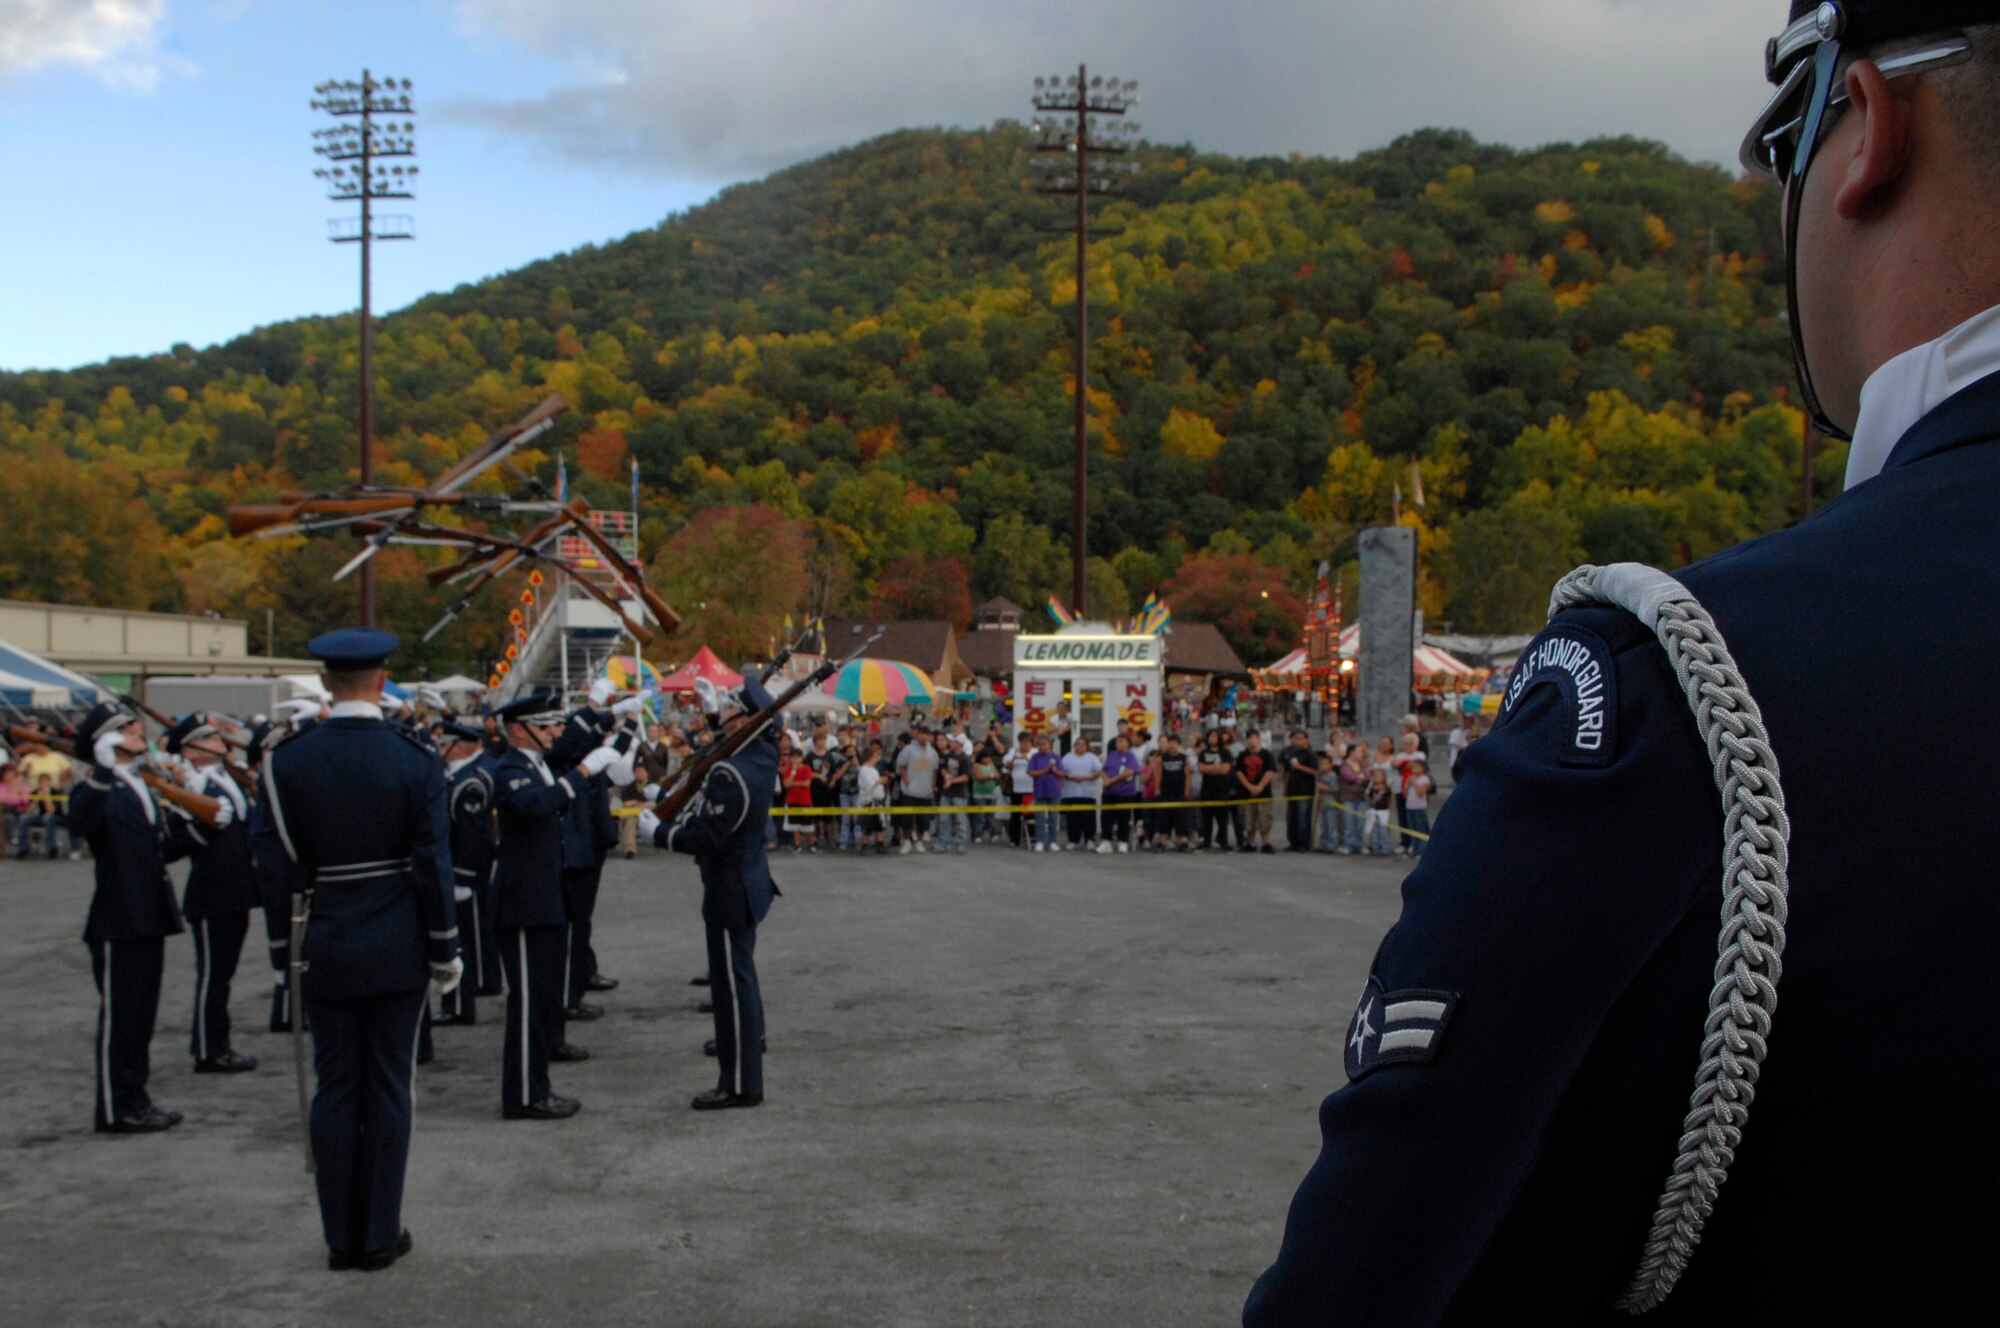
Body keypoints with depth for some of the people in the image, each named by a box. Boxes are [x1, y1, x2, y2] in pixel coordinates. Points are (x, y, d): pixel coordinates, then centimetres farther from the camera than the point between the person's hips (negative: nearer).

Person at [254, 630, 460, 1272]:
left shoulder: (287, 761, -5)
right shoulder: (415, 758, -9)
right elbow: (434, 864, -9)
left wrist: (286, 947, 11)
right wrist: (445, 949, 0)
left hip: (325, 951, 1)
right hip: (397, 952, -1)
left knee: (335, 1088, 8)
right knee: (388, 1087, 6)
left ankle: (341, 1236, 14)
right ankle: (381, 1234, 11)